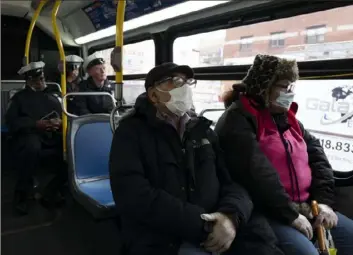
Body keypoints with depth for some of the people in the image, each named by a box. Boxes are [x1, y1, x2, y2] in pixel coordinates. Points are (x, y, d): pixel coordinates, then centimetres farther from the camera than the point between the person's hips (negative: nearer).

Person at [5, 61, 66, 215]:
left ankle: (50, 192, -8)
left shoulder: (52, 98, 27)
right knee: (32, 146, -39)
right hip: (29, 136, -4)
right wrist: (36, 124, -15)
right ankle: (22, 195, -21)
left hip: (51, 137, 4)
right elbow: (12, 122, -1)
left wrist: (59, 123, -10)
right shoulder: (19, 98, 15)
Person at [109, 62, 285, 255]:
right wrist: (202, 224, -17)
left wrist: (231, 215, -14)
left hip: (217, 233, 5)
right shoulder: (132, 131, 0)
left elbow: (234, 181, 9)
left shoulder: (203, 131, 16)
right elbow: (135, 196, -13)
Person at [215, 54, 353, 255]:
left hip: (305, 207, 8)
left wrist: (324, 200, -1)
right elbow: (256, 172, -23)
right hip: (265, 212, -8)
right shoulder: (238, 119, -13)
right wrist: (290, 214, -19)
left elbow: (317, 155, 11)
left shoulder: (286, 117, 13)